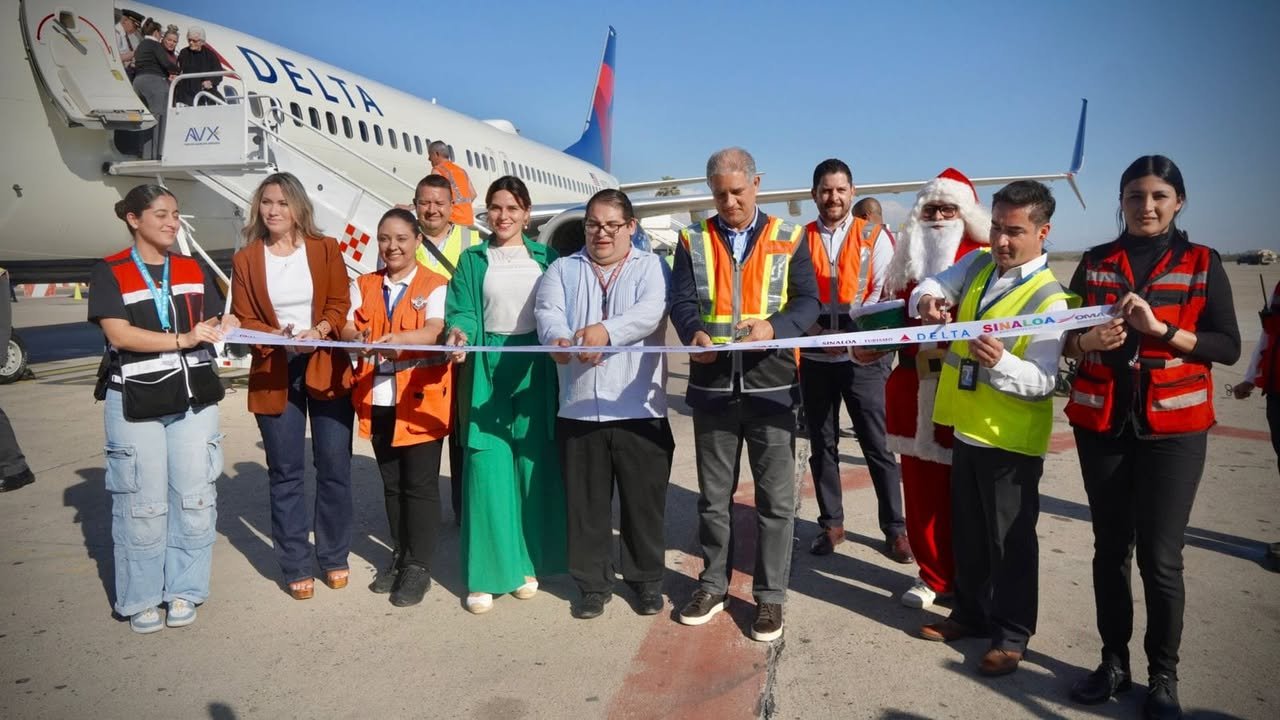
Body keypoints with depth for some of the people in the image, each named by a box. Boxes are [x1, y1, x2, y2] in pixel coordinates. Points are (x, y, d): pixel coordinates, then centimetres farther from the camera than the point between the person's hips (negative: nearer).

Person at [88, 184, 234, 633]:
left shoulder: (192, 269, 12)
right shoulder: (109, 272, -1)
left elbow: (211, 323, 13)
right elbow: (119, 333, -12)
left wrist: (222, 328, -9)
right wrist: (181, 339, -19)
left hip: (193, 396, 4)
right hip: (134, 400, -4)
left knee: (195, 496, 5)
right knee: (142, 502, 2)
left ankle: (183, 591, 18)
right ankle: (141, 598, 15)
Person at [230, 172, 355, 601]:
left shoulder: (326, 249, 5)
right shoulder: (245, 260, 5)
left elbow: (340, 304, 0)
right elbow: (244, 320, 1)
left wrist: (319, 331, -19)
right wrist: (277, 338, -18)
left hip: (326, 369, 0)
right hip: (274, 374, 0)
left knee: (334, 467, 3)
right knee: (285, 472, 4)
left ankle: (334, 558, 19)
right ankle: (295, 566, 16)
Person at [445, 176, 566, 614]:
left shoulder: (546, 257, 10)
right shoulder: (472, 260, 9)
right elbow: (462, 310, -1)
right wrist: (459, 332, -22)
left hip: (536, 368, 1)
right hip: (488, 369, -1)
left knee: (535, 465, 4)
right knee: (487, 467, -2)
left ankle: (527, 563, 17)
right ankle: (486, 573, 6)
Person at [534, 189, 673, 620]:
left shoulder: (650, 266, 5)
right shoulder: (564, 269, 13)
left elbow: (650, 311, -15)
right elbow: (547, 310, -6)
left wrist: (606, 331, -34)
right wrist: (557, 338, -30)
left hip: (638, 408, -2)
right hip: (578, 409, 2)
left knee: (643, 500, 8)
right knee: (586, 502, 10)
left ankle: (646, 579, 27)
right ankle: (593, 583, 26)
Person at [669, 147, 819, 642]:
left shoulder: (788, 239, 5)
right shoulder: (693, 241, 8)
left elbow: (808, 302, -2)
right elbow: (681, 301, -2)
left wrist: (773, 326, -23)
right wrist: (694, 333, -24)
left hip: (770, 386, -1)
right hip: (712, 385, 2)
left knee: (775, 499, 5)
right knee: (713, 496, 13)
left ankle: (770, 596, 19)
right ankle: (713, 585, 29)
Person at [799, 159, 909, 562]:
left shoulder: (874, 237, 3)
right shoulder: (801, 239, 6)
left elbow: (884, 293, -5)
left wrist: (851, 333, -18)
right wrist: (814, 330, -16)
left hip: (862, 358, -2)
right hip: (815, 357, 2)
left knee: (878, 445, 2)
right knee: (822, 445, 10)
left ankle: (895, 527, 15)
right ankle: (830, 523, 23)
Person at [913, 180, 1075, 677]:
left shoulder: (1050, 300, -16)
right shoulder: (977, 265, 4)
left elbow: (1042, 381, -20)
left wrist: (1000, 362, -39)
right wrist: (928, 301, -21)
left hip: (1011, 441, -6)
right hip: (967, 427, 7)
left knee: (1010, 540, 7)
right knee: (969, 532, 19)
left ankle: (1011, 635, 23)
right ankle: (971, 613, 37)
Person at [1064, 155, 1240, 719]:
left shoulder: (1202, 263, 2)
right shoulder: (1095, 262, 7)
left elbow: (1228, 346, -5)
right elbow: (1065, 338, 8)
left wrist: (1160, 328, -19)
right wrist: (1089, 342, -13)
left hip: (1172, 428, -2)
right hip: (1102, 424, 2)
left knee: (1160, 557, -2)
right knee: (1110, 547, 10)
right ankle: (1114, 662, 24)